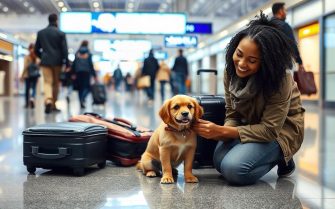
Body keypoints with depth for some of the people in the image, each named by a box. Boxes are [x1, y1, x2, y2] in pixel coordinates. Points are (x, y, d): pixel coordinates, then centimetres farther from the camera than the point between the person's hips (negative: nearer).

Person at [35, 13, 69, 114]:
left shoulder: (40, 33, 6)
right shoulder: (61, 33, -3)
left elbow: (36, 49, 10)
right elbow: (64, 50, -7)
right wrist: (67, 63, -3)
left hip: (45, 61, 1)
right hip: (57, 61, -1)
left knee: (48, 82, -3)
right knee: (56, 83, 10)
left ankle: (48, 101, -28)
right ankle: (53, 105, 16)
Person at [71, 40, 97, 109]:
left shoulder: (77, 53, 4)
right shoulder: (88, 54, -4)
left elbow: (74, 64, 3)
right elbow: (91, 65, -5)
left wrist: (73, 73, 10)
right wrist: (94, 75, -1)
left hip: (78, 72, 3)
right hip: (86, 72, -3)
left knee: (80, 87, 11)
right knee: (87, 87, 5)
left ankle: (81, 103, 9)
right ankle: (82, 98, -20)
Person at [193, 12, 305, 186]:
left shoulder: (279, 79, -30)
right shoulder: (231, 71, -14)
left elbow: (270, 130, -29)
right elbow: (232, 114, -5)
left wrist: (221, 131, -34)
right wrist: (221, 132, -29)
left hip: (281, 129, -6)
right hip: (251, 125, 6)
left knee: (233, 169, -25)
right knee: (220, 162, -15)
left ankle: (281, 159, 2)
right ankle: (270, 156, 9)